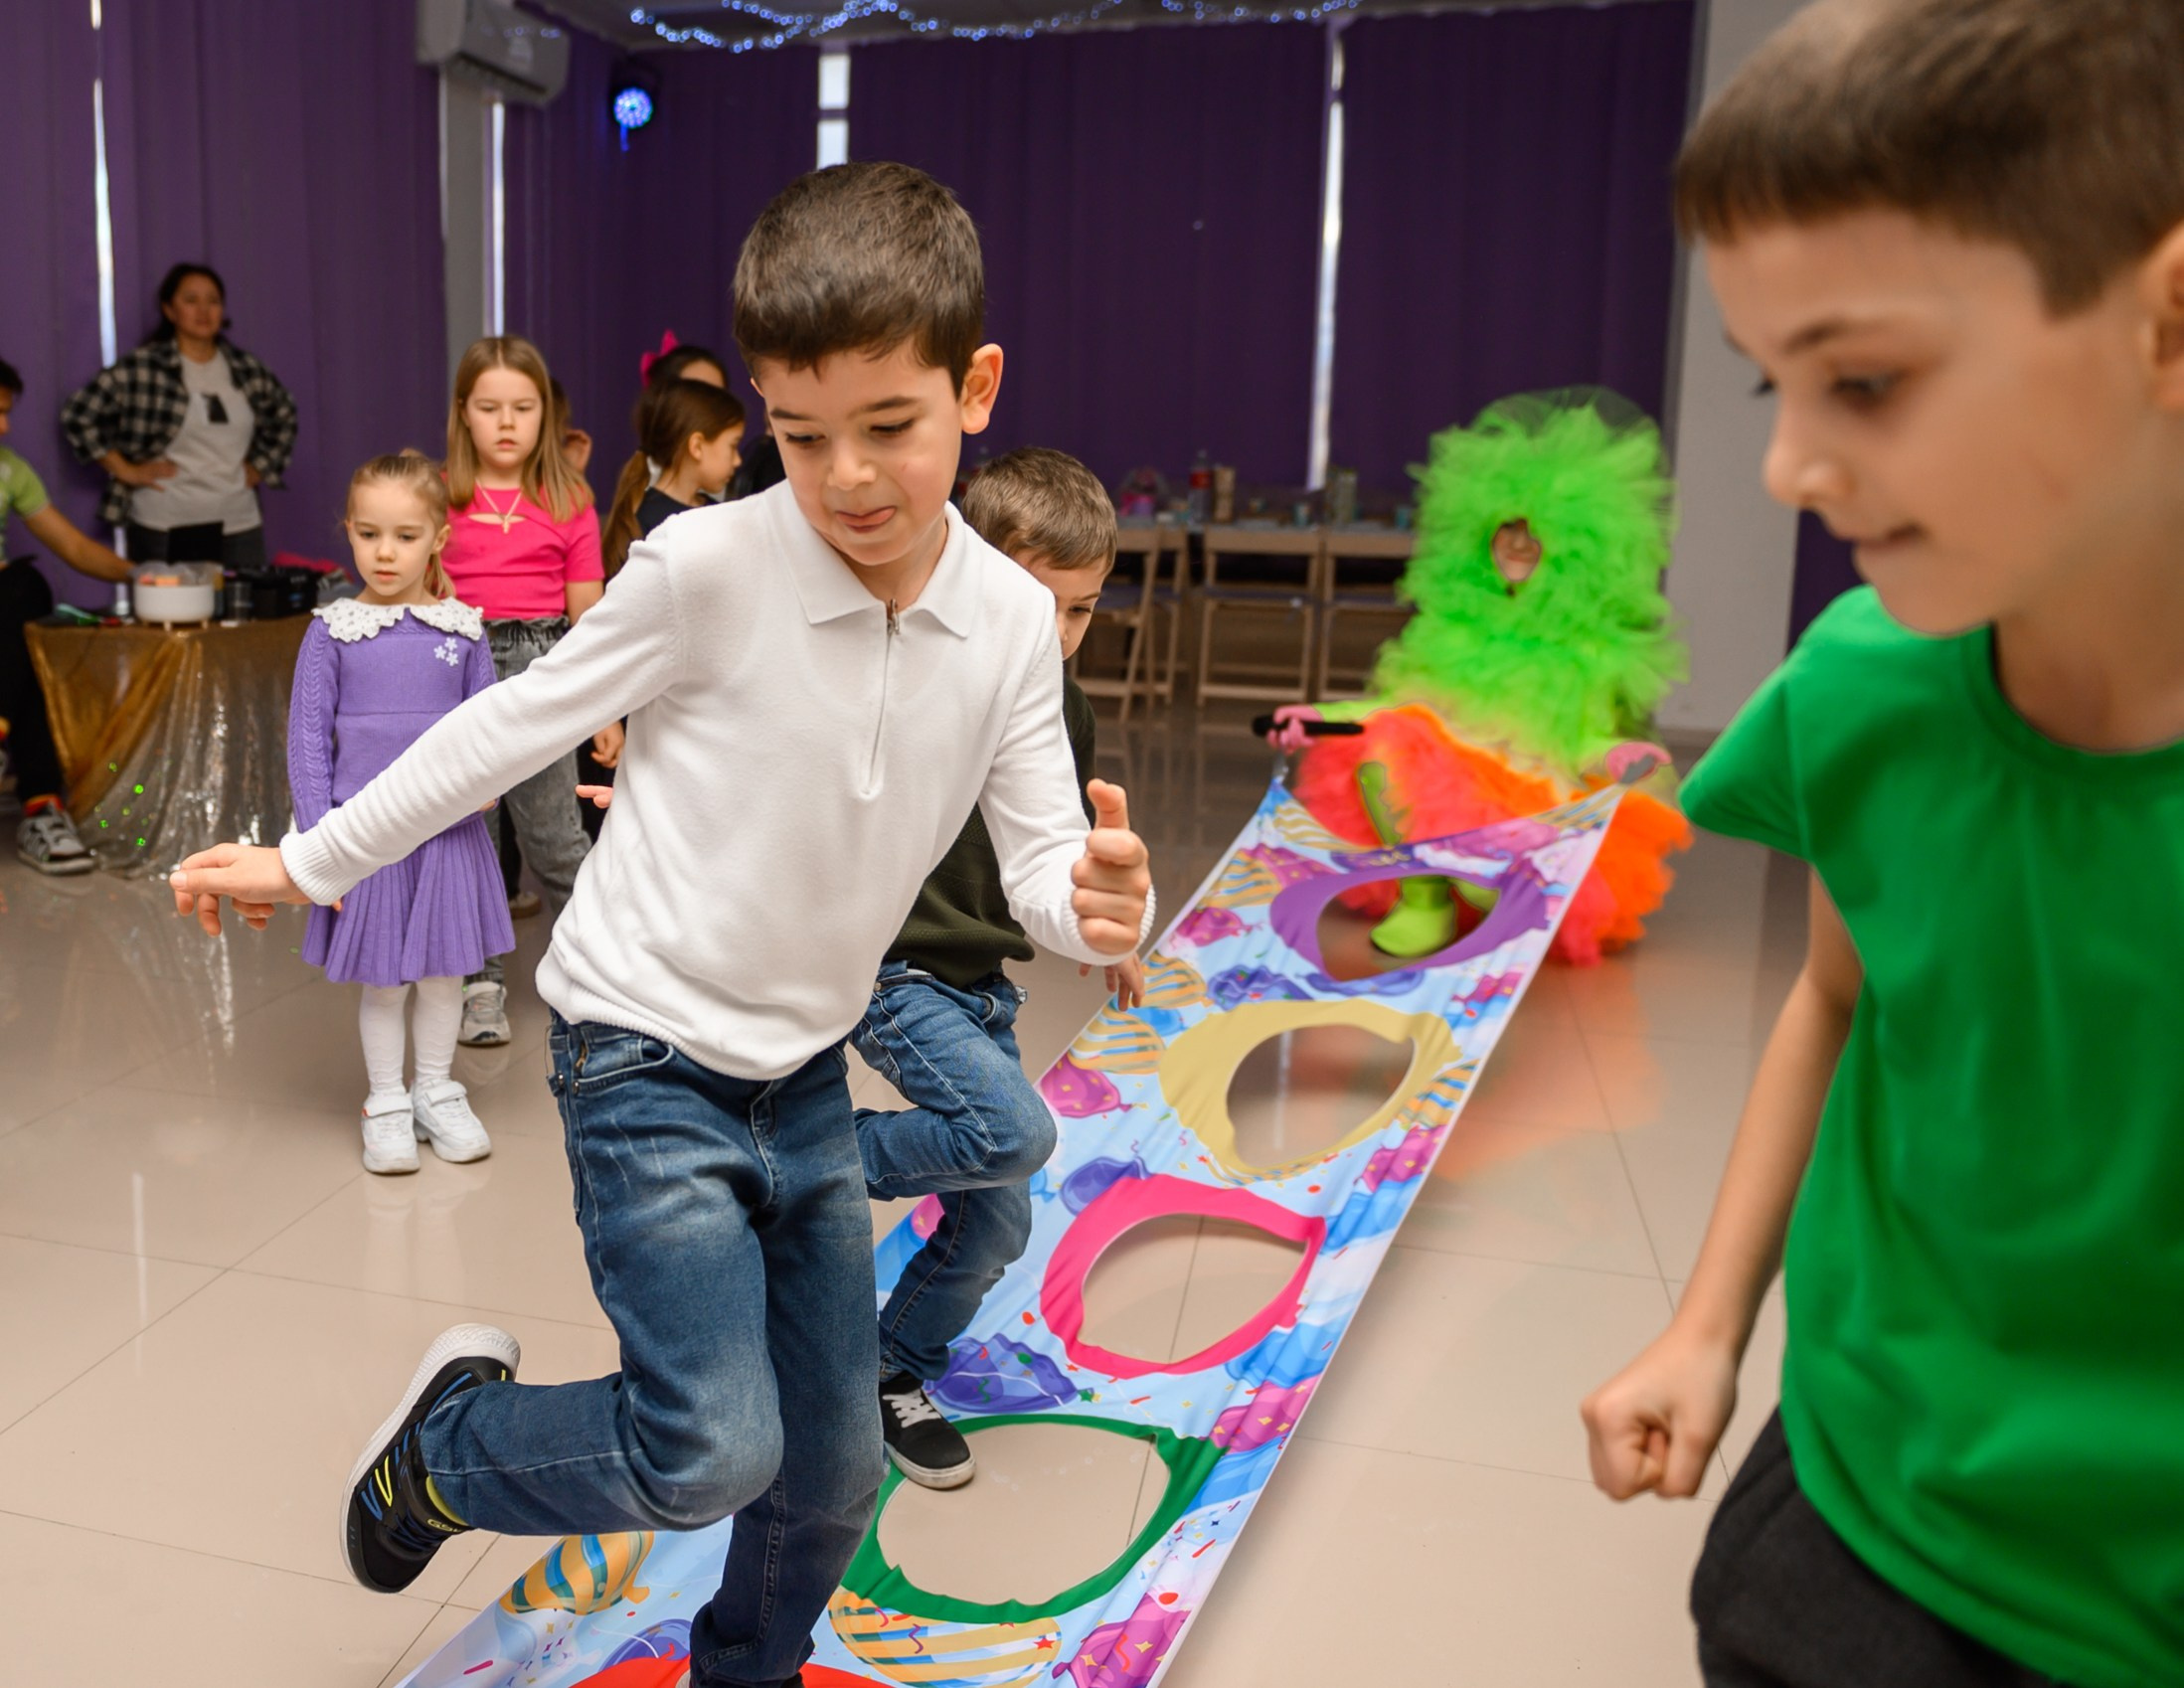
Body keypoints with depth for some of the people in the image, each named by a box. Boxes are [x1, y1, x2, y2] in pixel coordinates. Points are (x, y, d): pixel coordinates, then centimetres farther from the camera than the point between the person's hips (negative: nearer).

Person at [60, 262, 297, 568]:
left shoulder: (247, 369, 9)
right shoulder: (142, 368, -3)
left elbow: (284, 417, 25)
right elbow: (77, 415, -2)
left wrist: (259, 466, 15)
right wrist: (125, 470, -4)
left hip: (239, 524, 4)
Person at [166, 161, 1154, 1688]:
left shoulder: (1012, 621, -7)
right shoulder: (707, 568, -19)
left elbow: (1043, 862, -5)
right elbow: (517, 724, -8)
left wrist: (1105, 902, -30)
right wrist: (308, 863, 0)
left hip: (806, 1069, 5)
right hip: (649, 1056, -5)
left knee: (839, 1457, 14)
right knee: (713, 1451, -14)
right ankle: (444, 1443, 17)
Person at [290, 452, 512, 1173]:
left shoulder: (462, 629, 1)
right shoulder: (332, 633, -3)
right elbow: (308, 741, -2)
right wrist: (320, 843, -7)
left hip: (448, 830, 1)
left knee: (443, 972, 12)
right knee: (381, 979, 9)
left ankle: (437, 1093, 30)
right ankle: (387, 1105, 25)